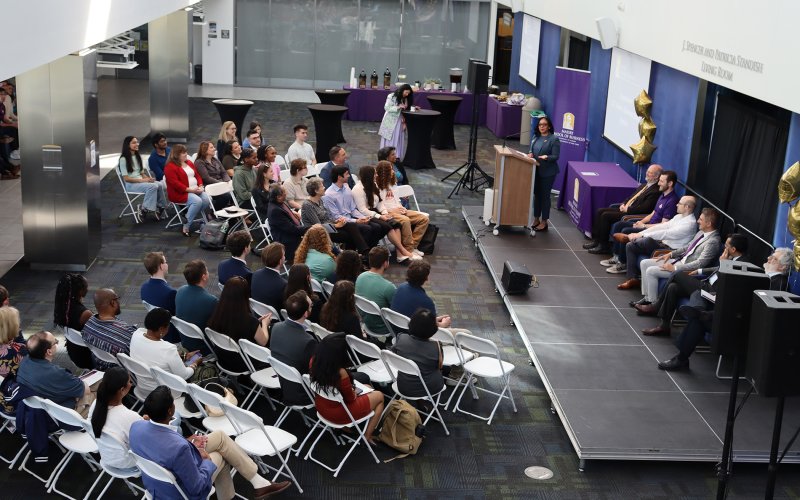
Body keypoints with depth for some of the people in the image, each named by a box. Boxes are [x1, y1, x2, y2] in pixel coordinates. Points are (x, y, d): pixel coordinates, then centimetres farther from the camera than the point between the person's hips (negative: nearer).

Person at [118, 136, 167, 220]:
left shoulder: (138, 156, 16)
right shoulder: (123, 159, -7)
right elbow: (126, 178, -12)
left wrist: (148, 178, -5)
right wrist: (142, 180, -18)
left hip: (141, 181, 6)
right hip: (131, 184, -6)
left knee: (159, 185, -25)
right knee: (153, 186, -33)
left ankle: (161, 207, -17)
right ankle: (146, 210, -24)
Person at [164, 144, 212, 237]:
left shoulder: (189, 162, 17)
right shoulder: (170, 167, -9)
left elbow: (197, 175, 19)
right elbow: (174, 183, -18)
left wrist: (200, 186, -2)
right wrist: (189, 189, -22)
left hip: (195, 190, 7)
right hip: (180, 193, -7)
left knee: (207, 199, -23)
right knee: (197, 201, -33)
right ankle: (185, 228, -27)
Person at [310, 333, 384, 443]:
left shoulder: (314, 361, -17)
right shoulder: (341, 373, -37)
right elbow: (351, 398, -16)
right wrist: (355, 393, 4)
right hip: (339, 414, -7)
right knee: (379, 396, 16)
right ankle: (367, 436, 22)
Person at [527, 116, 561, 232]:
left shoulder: (554, 139, -12)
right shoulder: (535, 137, 8)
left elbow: (555, 156, -14)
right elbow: (531, 150, 17)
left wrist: (546, 157, -32)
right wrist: (530, 154, -5)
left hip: (547, 172, -6)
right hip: (535, 170, 6)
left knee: (544, 196, 1)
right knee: (536, 194, 13)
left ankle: (544, 222, 11)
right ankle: (536, 219, 25)